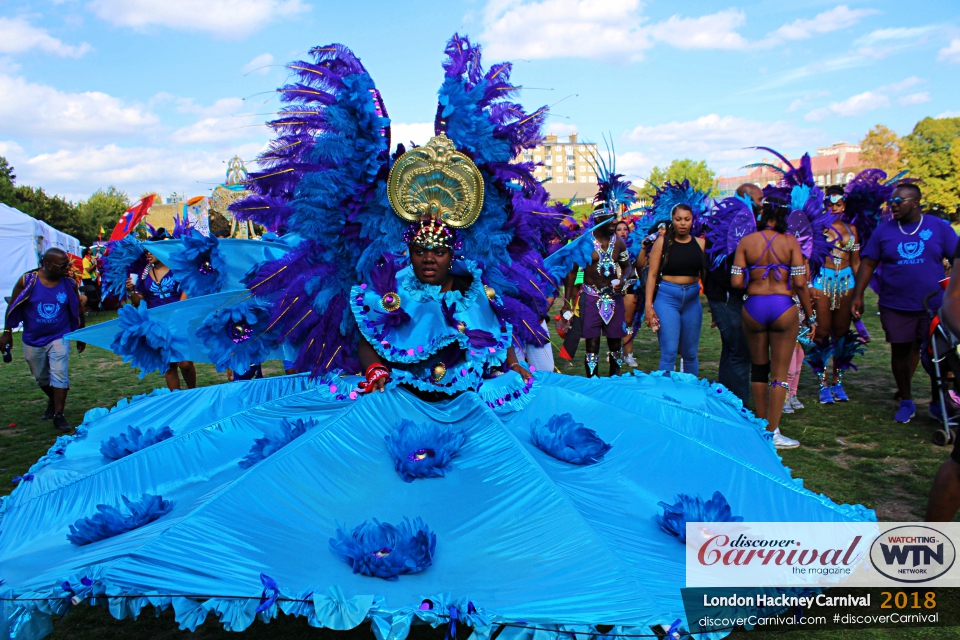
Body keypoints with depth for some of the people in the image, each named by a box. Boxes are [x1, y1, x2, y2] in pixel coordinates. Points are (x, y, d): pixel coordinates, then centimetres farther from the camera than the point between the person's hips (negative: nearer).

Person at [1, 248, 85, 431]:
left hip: (59, 337, -1)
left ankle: (58, 415, -2)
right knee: (41, 377, 17)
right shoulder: (27, 280, -14)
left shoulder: (69, 284, -10)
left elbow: (78, 310, 3)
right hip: (33, 340, 1)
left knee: (60, 375, -10)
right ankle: (53, 401, 43)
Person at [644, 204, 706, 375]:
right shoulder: (662, 242, -1)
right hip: (667, 297, -3)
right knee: (669, 352, -6)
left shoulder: (700, 244, 5)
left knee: (690, 353, 11)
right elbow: (652, 274, -2)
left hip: (692, 299, 3)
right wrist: (648, 305, -8)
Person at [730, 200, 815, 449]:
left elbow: (736, 282, -6)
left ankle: (762, 425, 27)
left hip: (753, 307, 2)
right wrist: (809, 315, 3)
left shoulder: (746, 242, -1)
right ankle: (773, 431, 6)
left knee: (758, 368, 18)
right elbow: (800, 283, -8)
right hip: (783, 309, -2)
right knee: (780, 372, 6)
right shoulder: (790, 242, -4)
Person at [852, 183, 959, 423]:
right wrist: (858, 296, -1)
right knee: (900, 351, 7)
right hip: (895, 306, 1)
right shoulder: (884, 230, 5)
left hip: (934, 305, 0)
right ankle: (906, 402, 22)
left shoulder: (939, 227, 2)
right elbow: (868, 263, 6)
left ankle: (937, 404, 21)